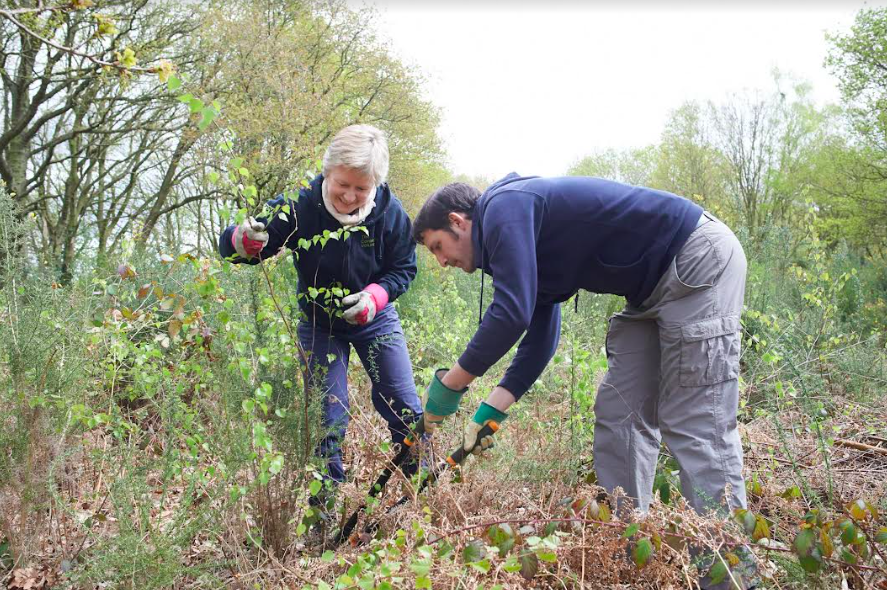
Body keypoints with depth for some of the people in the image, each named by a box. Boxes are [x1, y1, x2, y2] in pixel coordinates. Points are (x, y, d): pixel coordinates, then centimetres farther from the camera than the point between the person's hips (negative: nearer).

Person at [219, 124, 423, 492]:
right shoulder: (299, 208, -27)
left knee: (403, 407, 4)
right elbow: (229, 247, -24)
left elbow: (404, 268, -7)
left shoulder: (389, 211, -21)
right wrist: (242, 241, -49)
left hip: (375, 318, 2)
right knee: (327, 416, -3)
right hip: (319, 323, -1)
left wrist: (375, 296, -27)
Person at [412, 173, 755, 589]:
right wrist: (492, 410, 9)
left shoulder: (504, 206, -14)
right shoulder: (529, 243, 16)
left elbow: (511, 314, -23)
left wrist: (450, 383, -13)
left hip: (698, 260, -10)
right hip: (654, 286, 10)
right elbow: (540, 340, 15)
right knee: (619, 415, 8)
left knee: (695, 425, -12)